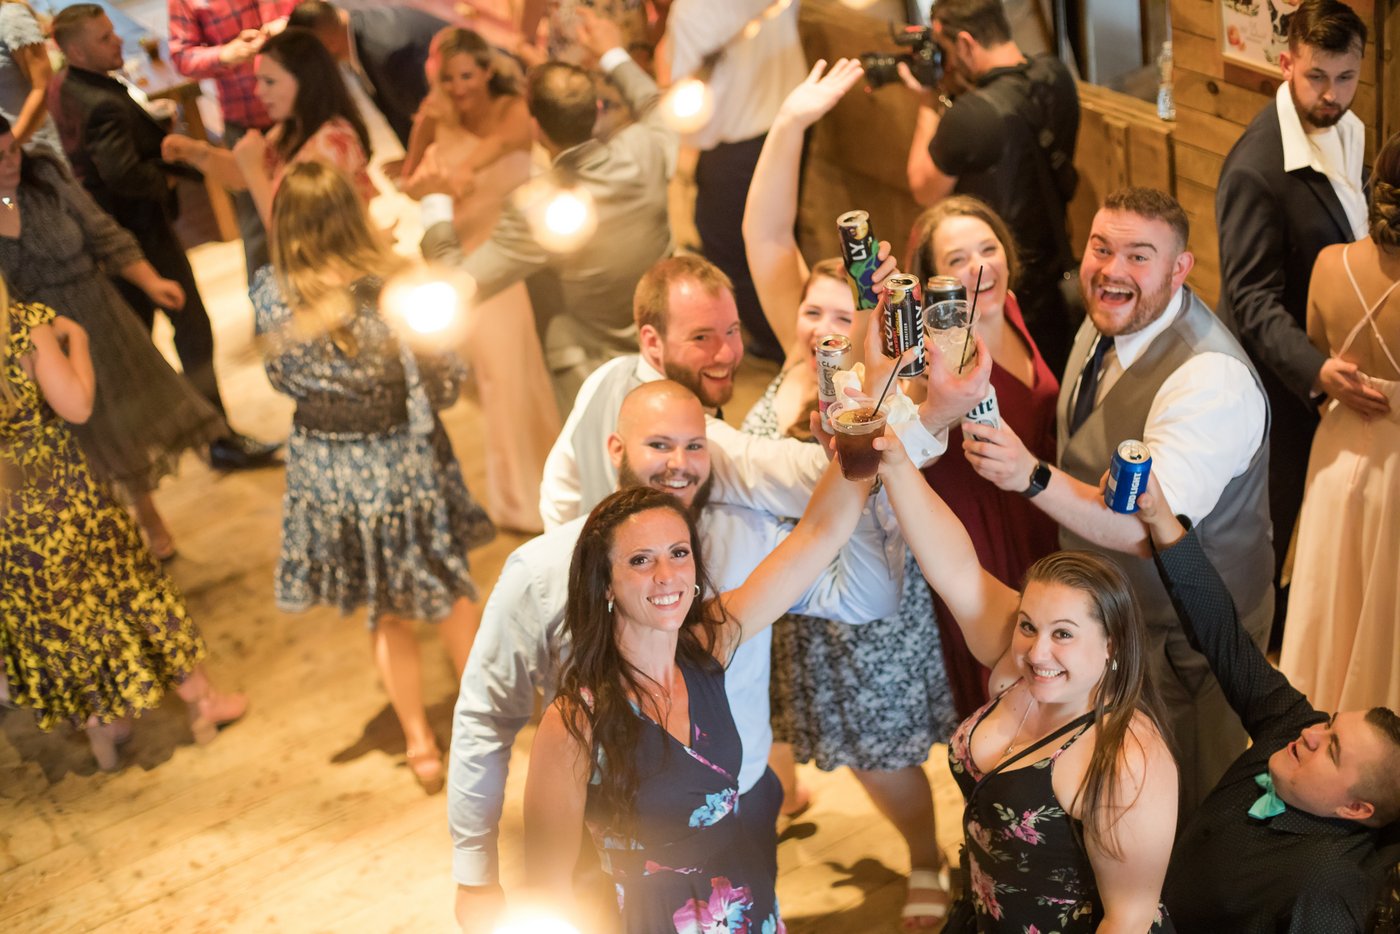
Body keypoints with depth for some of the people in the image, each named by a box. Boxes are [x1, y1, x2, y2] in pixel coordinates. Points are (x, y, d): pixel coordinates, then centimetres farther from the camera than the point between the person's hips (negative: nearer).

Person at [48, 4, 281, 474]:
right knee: (192, 328, -2)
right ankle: (221, 439, 2)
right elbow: (122, 173, -35)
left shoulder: (60, 89, 4)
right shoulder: (104, 104, -26)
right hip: (140, 225, -9)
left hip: (108, 229, 10)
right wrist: (164, 179, -16)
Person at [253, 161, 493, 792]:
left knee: (387, 614, 22)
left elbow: (283, 379, 0)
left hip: (324, 473, 1)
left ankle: (421, 744, 32)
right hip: (405, 462, -1)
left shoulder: (271, 297, -16)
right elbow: (442, 386, -13)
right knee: (449, 592, 25)